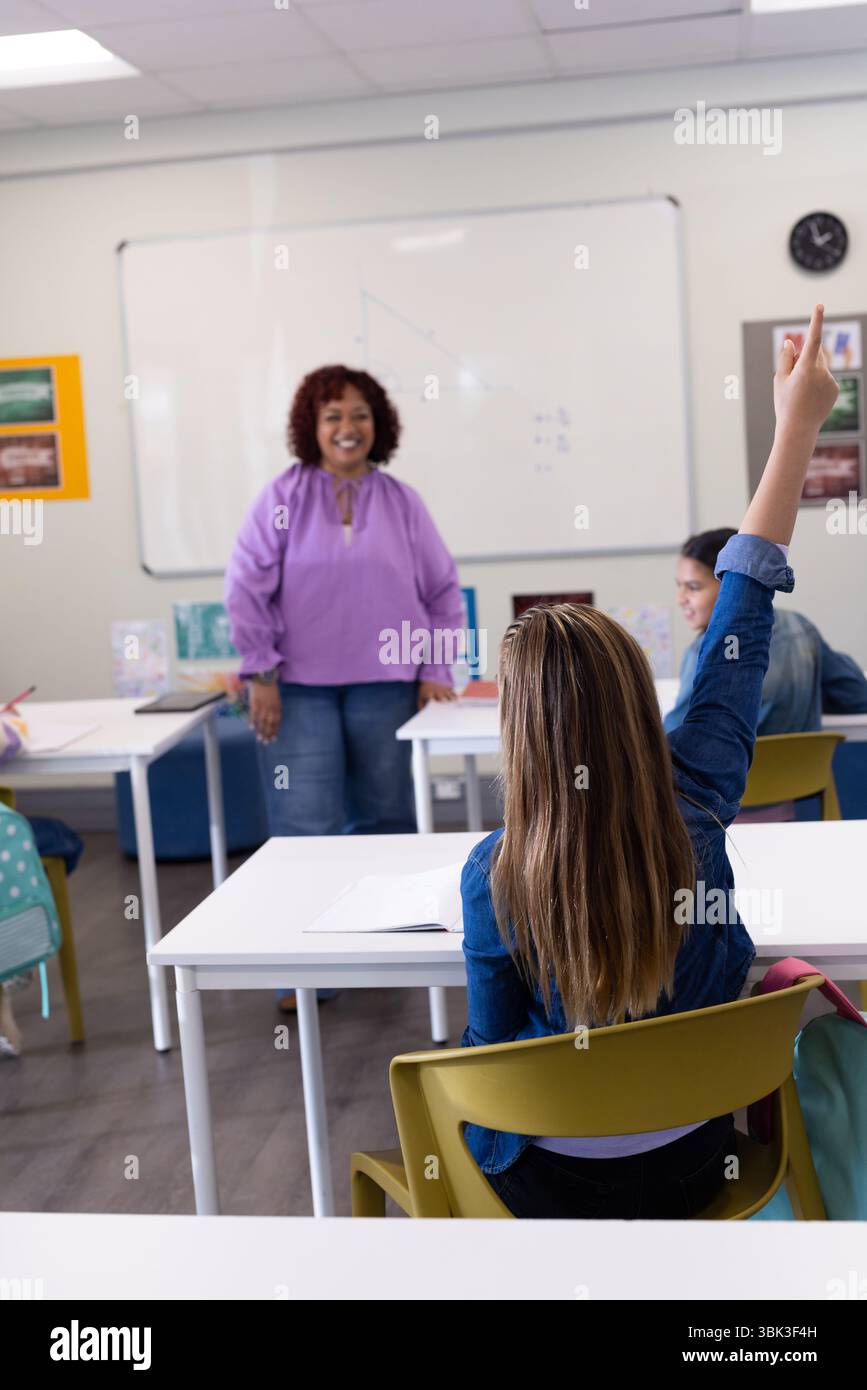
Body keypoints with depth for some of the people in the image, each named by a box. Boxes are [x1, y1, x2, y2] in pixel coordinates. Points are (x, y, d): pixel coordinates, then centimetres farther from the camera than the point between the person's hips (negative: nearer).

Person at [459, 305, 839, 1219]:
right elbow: (744, 617, -14)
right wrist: (798, 427, -6)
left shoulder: (493, 878, -29)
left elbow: (495, 1042, -12)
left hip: (556, 1180, -2)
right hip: (694, 1160, 3)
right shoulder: (695, 809, -24)